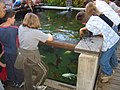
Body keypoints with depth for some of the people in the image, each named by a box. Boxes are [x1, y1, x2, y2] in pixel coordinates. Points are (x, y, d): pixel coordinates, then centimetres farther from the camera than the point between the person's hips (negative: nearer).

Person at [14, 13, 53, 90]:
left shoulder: (21, 28, -4)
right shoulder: (36, 32, -22)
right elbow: (50, 39, -12)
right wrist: (49, 35, 10)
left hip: (22, 55, 7)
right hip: (31, 56, -7)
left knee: (27, 75, 24)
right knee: (44, 70, 20)